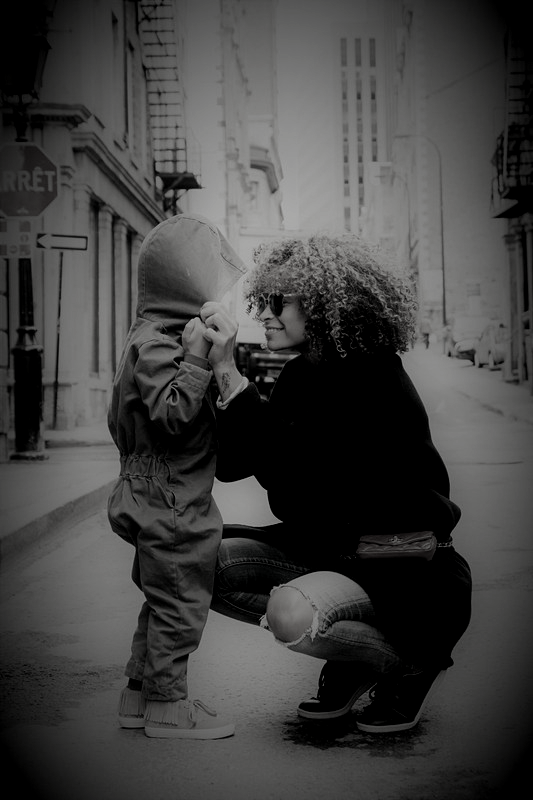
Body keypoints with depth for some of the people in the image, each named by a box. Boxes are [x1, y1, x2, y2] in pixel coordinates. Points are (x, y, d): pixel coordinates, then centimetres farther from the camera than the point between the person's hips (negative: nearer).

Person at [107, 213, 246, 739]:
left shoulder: (155, 337, 13)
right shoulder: (155, 344, -19)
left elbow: (119, 422, 18)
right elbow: (171, 414, -29)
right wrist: (197, 357, -31)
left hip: (155, 497, 11)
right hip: (171, 503, -11)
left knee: (164, 602, 18)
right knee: (180, 604, 0)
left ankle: (140, 694, 28)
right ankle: (167, 706, 12)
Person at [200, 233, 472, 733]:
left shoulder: (374, 381, -20)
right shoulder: (300, 377, 5)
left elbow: (285, 470, -30)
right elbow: (230, 463, 0)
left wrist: (229, 372, -30)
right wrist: (210, 371, -9)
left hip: (405, 573, -8)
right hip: (329, 550, 9)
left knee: (291, 613, -33)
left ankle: (412, 664, -2)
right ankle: (352, 654, 8)